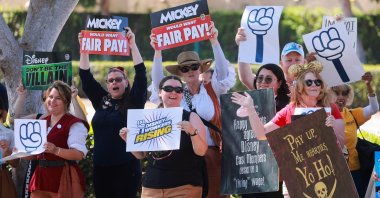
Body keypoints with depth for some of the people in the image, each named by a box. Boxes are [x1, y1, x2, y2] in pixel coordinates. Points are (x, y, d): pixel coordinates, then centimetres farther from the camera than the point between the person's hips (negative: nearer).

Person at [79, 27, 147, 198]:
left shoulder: (133, 103, 1)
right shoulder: (101, 101, 12)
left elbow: (141, 74, -8)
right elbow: (85, 77, 10)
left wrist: (132, 45, -11)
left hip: (125, 167, -4)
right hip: (101, 168, 4)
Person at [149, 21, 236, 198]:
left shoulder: (212, 90, 8)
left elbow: (222, 71, -5)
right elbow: (158, 80, 0)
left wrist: (214, 42, -15)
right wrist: (157, 52, -12)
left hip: (210, 152, -1)